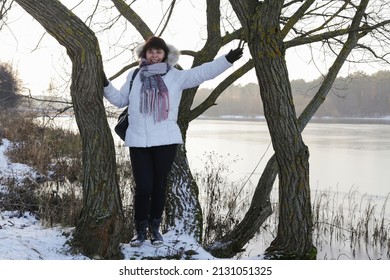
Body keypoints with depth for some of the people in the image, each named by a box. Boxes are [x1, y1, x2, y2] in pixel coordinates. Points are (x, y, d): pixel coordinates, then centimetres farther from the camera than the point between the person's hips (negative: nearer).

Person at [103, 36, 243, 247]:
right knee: (143, 187, -2)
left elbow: (202, 72, -1)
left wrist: (227, 60, -7)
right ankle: (140, 229, 15)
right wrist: (106, 86, 8)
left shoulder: (176, 77, 5)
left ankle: (155, 227, 24)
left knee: (159, 186, 8)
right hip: (138, 141, 1)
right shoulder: (134, 76, 11)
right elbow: (120, 99, 19)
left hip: (165, 141, 0)